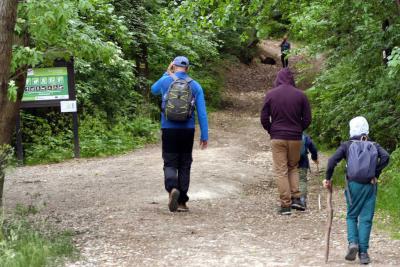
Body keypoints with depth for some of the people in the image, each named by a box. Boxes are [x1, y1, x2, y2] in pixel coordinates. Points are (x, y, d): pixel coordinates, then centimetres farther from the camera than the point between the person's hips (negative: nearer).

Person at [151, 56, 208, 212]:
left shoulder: (165, 81, 0)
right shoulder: (195, 86, 2)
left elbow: (154, 90, 24)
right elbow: (202, 113, -1)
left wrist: (167, 73, 24)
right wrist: (204, 136, 3)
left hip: (169, 129, -1)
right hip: (187, 130, 1)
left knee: (170, 164, 4)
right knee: (184, 166, 11)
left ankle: (172, 188, -25)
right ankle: (182, 201, 10)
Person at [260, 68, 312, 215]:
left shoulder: (270, 95, -4)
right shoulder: (300, 95, -3)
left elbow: (264, 118, -3)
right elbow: (307, 119, -1)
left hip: (277, 138, -1)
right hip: (295, 138, 1)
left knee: (281, 171, 2)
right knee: (293, 167, 19)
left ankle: (285, 205, -1)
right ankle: (296, 198, 7)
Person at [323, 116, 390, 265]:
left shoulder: (347, 145, 5)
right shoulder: (374, 146, 9)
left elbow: (333, 160, -8)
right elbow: (385, 157, -9)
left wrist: (328, 178, 1)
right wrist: (376, 174, -3)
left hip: (353, 185, -1)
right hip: (370, 186, 1)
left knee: (351, 216, 15)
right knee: (366, 219, 5)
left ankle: (353, 243, -7)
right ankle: (363, 252, 1)